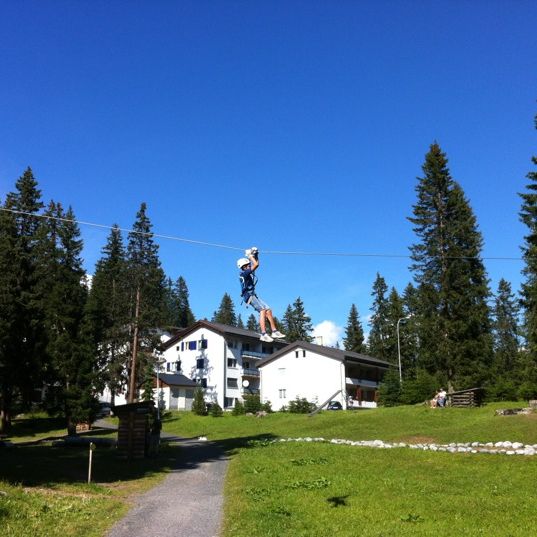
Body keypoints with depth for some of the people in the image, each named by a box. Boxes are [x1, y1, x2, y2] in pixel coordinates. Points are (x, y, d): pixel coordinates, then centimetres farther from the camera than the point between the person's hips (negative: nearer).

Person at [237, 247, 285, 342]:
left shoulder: (248, 273, 18)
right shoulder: (244, 273, -10)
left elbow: (256, 264, 30)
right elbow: (256, 265, -17)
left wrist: (256, 255, 21)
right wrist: (250, 255, -5)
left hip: (253, 295, 10)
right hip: (249, 295, -10)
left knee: (268, 310, 5)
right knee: (263, 310, -25)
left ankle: (274, 332, 7)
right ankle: (263, 334, -35)